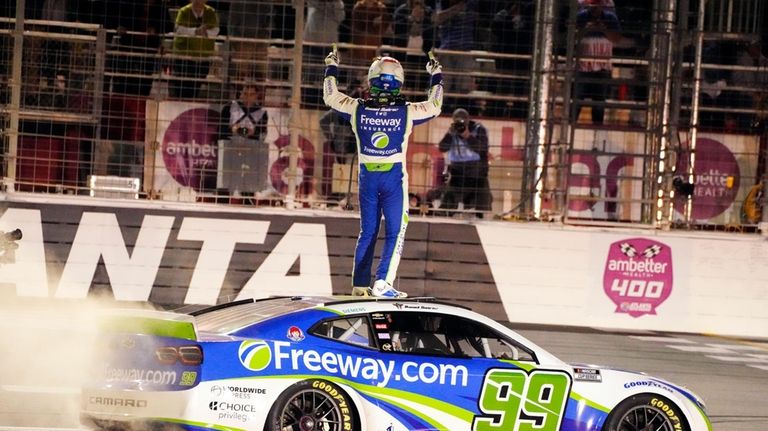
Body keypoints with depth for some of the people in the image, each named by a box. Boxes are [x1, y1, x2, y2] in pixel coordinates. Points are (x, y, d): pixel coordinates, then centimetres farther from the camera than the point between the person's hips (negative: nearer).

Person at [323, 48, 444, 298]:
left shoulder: (357, 110, -4)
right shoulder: (407, 112, -8)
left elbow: (330, 97, 10)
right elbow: (434, 106, 8)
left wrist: (331, 70, 23)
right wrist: (436, 78, 22)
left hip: (367, 177, 3)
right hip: (394, 177, -3)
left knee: (367, 231, 13)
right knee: (395, 232, 1)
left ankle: (360, 285, 13)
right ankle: (383, 282, -13)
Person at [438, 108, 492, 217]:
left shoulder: (479, 129, -8)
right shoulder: (453, 130, 3)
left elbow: (482, 149, -21)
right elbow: (442, 148, -6)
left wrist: (468, 136, -31)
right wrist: (450, 134, -20)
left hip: (477, 174, -3)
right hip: (457, 172, 3)